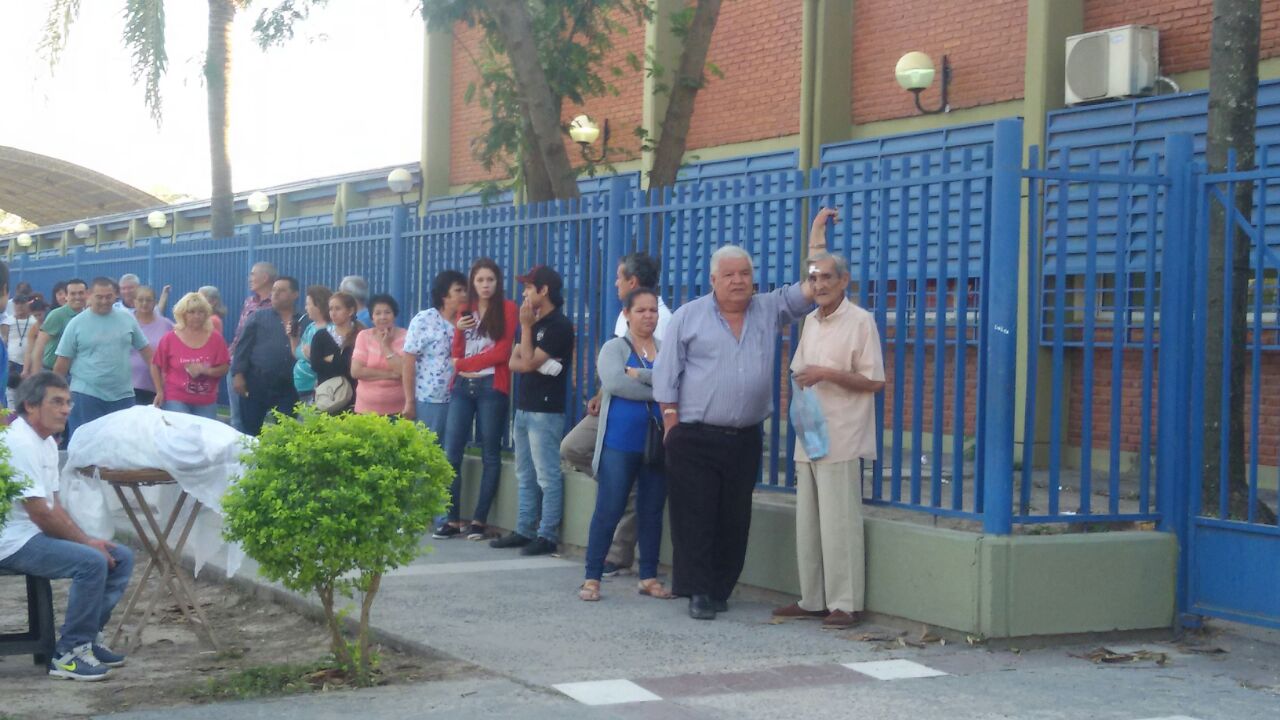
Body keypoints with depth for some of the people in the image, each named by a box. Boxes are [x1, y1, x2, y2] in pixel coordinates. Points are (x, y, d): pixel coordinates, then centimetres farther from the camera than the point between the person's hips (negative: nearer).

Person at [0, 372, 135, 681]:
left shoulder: (47, 442, 13)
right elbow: (40, 514, -21)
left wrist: (88, 539, 2)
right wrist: (86, 541, -13)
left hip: (40, 535, 10)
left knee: (121, 557, 3)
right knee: (92, 562, -28)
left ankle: (89, 635, 9)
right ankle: (68, 654, -18)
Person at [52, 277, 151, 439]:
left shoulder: (127, 318, 6)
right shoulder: (76, 323, -2)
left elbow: (145, 349, 12)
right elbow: (63, 361, 1)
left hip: (123, 396, 3)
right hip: (85, 396, -2)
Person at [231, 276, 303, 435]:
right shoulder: (258, 317, 7)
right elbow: (243, 346, 2)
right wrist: (238, 374, -8)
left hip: (288, 388, 1)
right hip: (256, 384, -1)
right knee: (250, 431, 3)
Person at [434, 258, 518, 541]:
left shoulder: (507, 309, 2)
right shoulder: (465, 310, 17)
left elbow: (502, 352, -6)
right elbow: (457, 354, 16)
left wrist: (463, 364, -2)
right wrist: (459, 331, -3)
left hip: (491, 387, -4)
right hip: (463, 386, 4)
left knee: (490, 454, 1)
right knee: (451, 452, -4)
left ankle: (480, 520, 4)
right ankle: (453, 519, 0)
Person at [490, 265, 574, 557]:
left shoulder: (559, 325, -10)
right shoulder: (535, 323, 17)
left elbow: (529, 362, -15)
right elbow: (514, 362, 12)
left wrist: (526, 327, -8)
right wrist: (537, 364, -8)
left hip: (545, 412, -9)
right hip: (524, 408, 9)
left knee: (547, 477, -6)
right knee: (525, 476, 12)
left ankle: (547, 536, -4)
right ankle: (524, 530, 18)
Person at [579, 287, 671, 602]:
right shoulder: (614, 348, 1)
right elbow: (614, 382, -18)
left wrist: (641, 375, -17)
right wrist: (659, 392, -13)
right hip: (620, 444, -3)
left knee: (652, 513, 9)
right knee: (608, 511, -3)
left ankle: (649, 577, 18)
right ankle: (592, 578, 5)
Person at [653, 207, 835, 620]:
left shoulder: (768, 311, 11)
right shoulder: (689, 316, 2)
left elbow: (805, 292, 4)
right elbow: (667, 374, 1)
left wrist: (817, 242, -3)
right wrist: (672, 425, -5)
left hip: (744, 441, 3)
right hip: (695, 439, -3)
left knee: (734, 520, 7)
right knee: (695, 517, -5)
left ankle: (720, 589, 16)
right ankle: (699, 591, 0)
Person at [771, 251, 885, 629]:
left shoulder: (860, 321, -7)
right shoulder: (810, 321, 15)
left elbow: (875, 381, -10)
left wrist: (827, 374, -17)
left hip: (840, 440, -7)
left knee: (838, 523, -7)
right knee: (807, 523, 9)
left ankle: (845, 603, -1)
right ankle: (812, 599, 17)